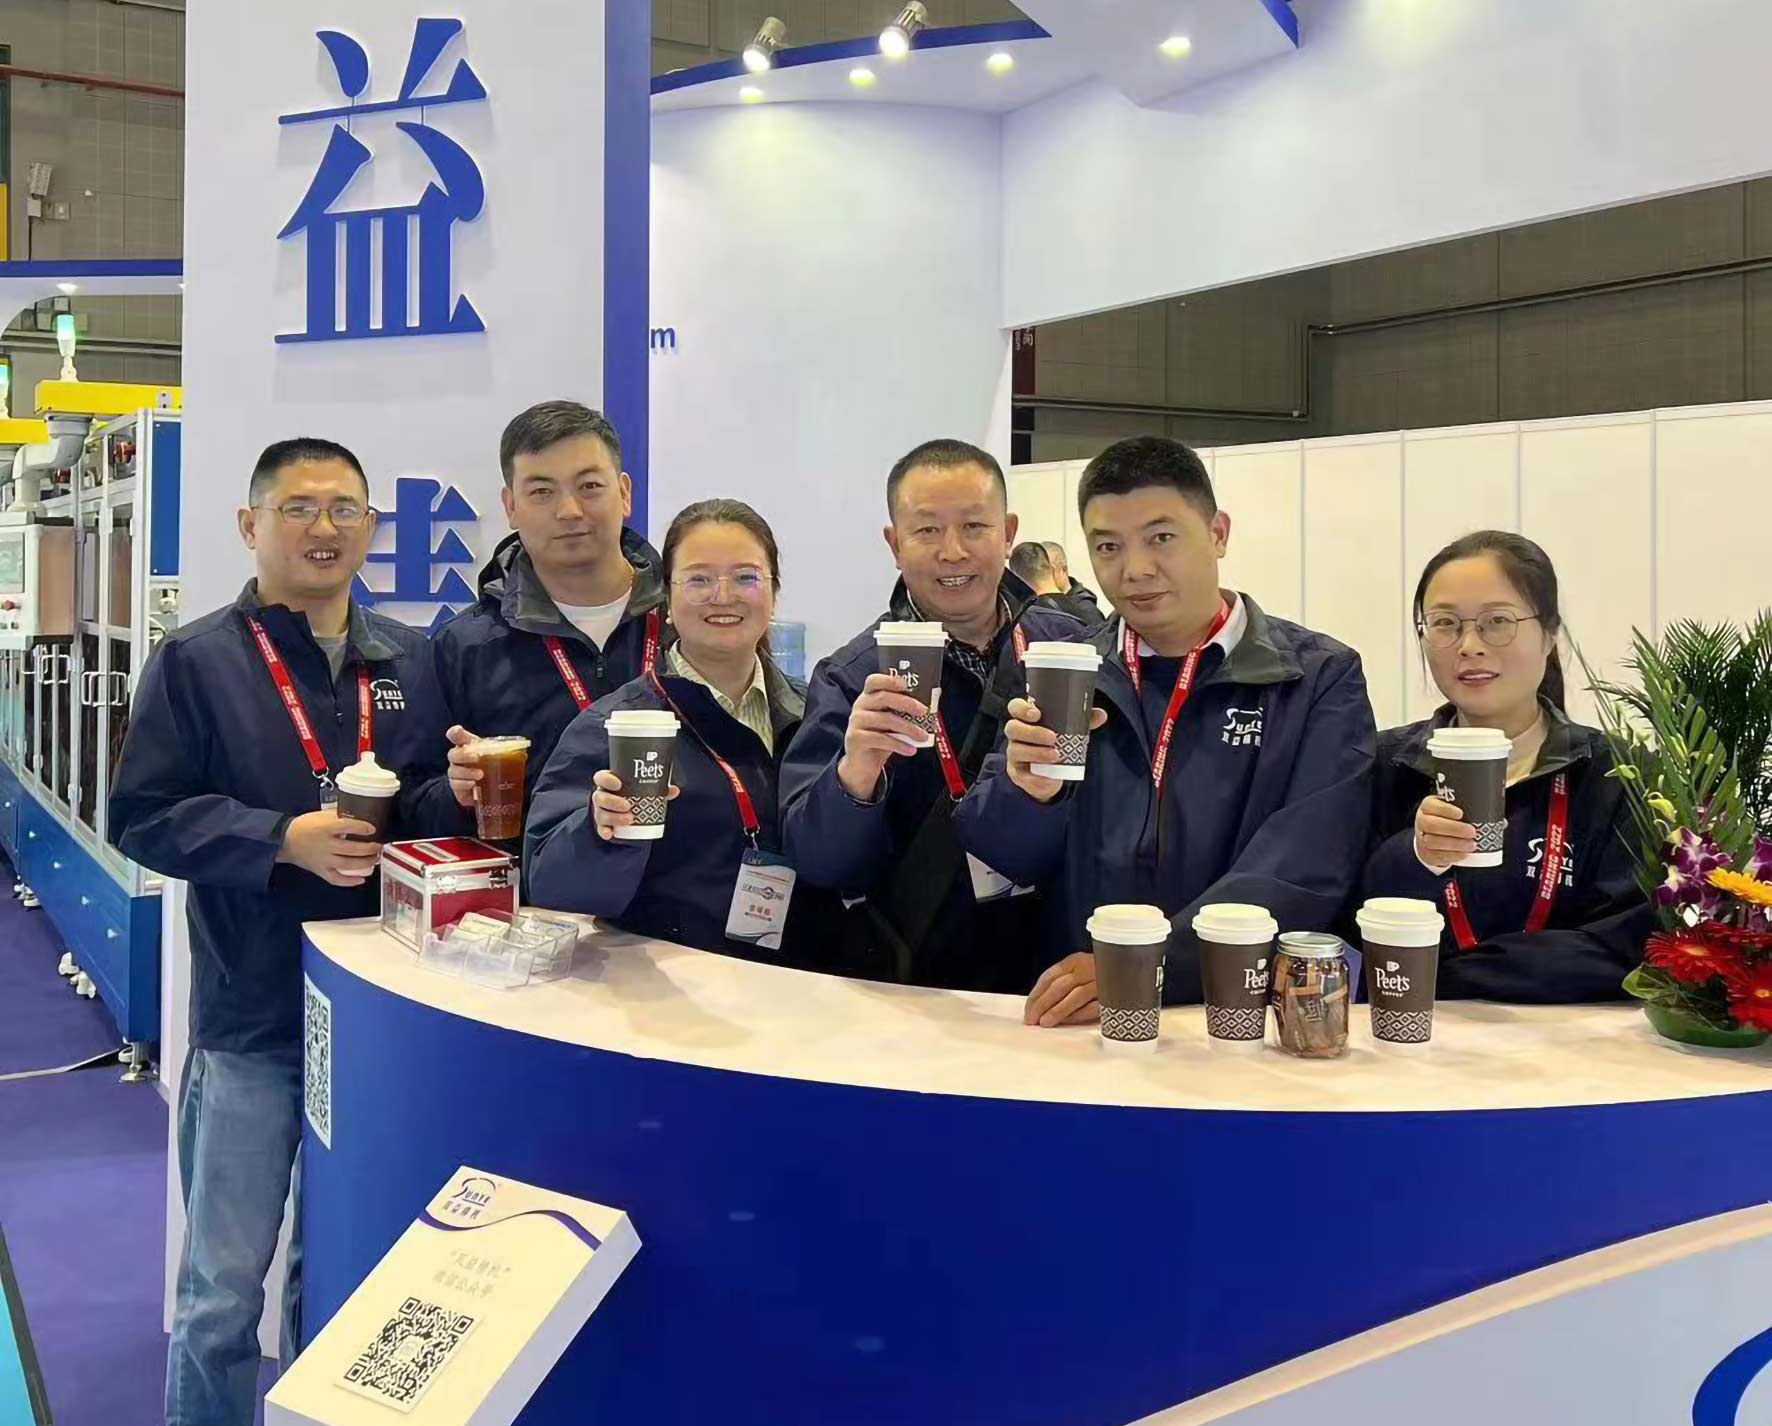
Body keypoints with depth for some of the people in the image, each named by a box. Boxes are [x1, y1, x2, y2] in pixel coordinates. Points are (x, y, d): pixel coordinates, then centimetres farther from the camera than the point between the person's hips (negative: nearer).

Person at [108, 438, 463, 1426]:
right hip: (254, 1013, -4)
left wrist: (456, 794, -15)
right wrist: (283, 840, -21)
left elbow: (437, 804, 8)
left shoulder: (412, 660, 6)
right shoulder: (198, 660, -5)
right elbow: (143, 816, -10)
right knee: (224, 1287, 6)